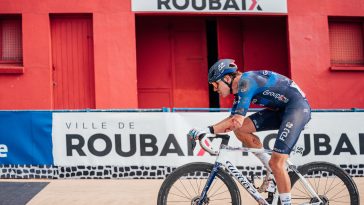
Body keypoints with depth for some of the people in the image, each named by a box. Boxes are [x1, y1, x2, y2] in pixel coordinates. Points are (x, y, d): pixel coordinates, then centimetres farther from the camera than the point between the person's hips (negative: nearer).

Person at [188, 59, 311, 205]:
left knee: (276, 163, -17)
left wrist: (207, 130, -24)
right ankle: (273, 170, 6)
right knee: (240, 130, -1)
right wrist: (206, 131, 1)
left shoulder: (245, 81, -20)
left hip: (298, 107, -9)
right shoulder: (239, 90, 9)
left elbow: (237, 121, -27)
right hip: (281, 109, 10)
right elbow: (233, 120, 12)